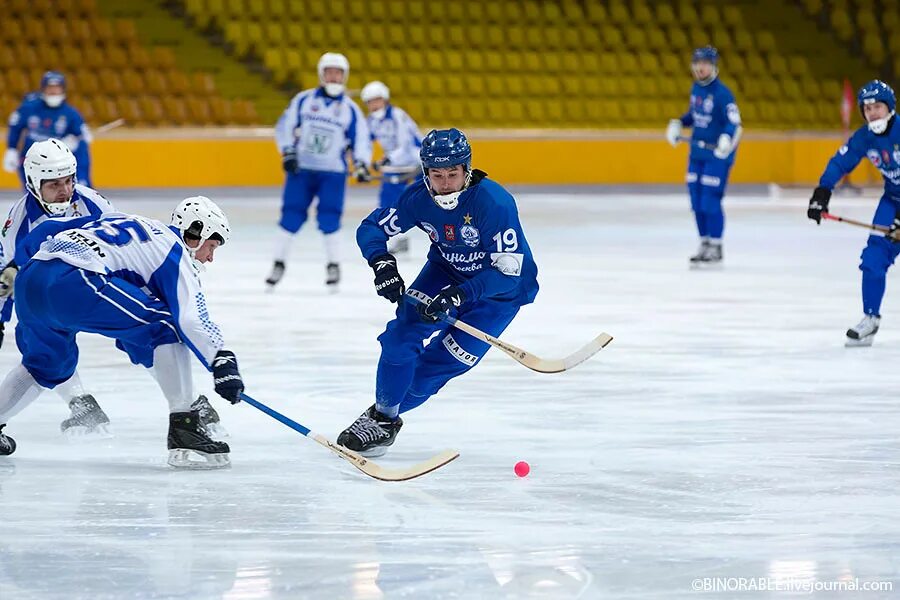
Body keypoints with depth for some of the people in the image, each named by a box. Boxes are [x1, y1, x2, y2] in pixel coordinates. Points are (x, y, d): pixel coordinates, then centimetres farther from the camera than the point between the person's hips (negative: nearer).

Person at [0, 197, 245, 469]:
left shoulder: (124, 223, 32)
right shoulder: (173, 250, 9)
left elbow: (47, 230, 30)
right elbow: (190, 316, -7)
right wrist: (221, 360, -9)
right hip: (73, 281, -9)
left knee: (49, 364, 33)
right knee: (168, 327, -1)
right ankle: (183, 431, -7)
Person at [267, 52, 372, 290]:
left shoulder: (350, 109, 4)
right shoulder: (303, 100, 4)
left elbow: (361, 140, 4)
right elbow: (284, 126, 5)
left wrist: (361, 164, -13)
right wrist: (288, 152, -8)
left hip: (332, 172, -1)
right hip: (301, 169, 1)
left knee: (329, 220, -10)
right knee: (291, 216, -3)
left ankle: (334, 266, 5)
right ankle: (279, 264, 9)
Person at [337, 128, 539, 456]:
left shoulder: (494, 202, -34)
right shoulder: (419, 197, -19)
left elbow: (508, 270, -33)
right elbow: (370, 228, -9)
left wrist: (458, 294, -43)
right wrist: (383, 265, -30)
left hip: (502, 289, -4)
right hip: (446, 269, 4)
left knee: (440, 363, -9)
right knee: (404, 330, -16)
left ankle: (384, 417, 11)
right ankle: (382, 413, 1)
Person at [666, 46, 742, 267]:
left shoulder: (722, 93, -16)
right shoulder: (696, 88, 10)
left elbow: (734, 123, -22)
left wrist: (727, 139, -40)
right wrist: (678, 124, 11)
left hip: (717, 155, -8)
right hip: (697, 153, 8)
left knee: (710, 202, -10)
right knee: (696, 202, 9)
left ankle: (715, 249, -1)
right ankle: (705, 245, 20)